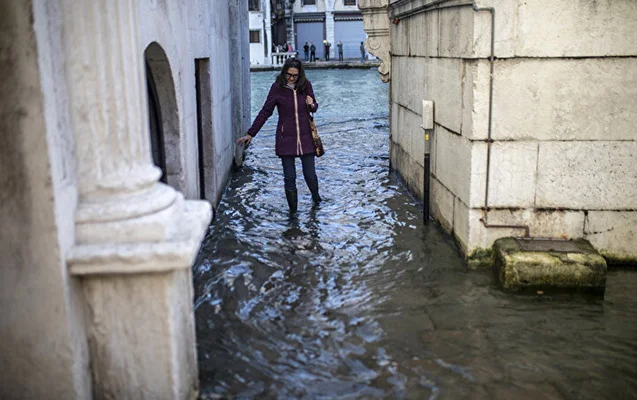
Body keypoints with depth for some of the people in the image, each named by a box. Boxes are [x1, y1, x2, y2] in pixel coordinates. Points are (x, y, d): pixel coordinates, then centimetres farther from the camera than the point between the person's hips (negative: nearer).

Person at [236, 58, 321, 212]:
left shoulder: (306, 85, -1)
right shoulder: (277, 88, -7)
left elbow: (314, 107, 13)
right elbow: (265, 112, -2)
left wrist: (312, 105, -12)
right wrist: (251, 134, -2)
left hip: (306, 137, 1)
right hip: (286, 139, -1)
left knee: (310, 175, 6)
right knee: (289, 177, 1)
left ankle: (315, 195, 40)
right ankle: (293, 210, 19)